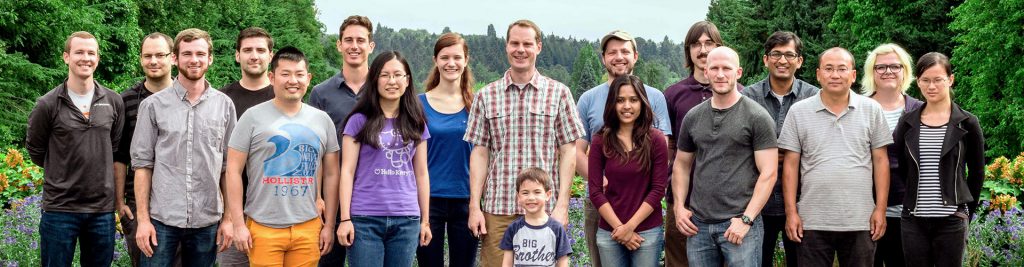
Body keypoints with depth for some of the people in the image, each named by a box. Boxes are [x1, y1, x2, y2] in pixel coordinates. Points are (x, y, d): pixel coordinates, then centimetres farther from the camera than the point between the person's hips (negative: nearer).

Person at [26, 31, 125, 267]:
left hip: (103, 209, 3)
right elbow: (35, 150, 6)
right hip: (59, 209, -2)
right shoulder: (48, 104, -6)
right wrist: (63, 172, 10)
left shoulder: (114, 102, 3)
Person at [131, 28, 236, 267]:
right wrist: (142, 219, -5)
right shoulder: (153, 105, 1)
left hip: (207, 221, 1)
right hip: (161, 220, -1)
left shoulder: (224, 105, 5)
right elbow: (142, 164, 1)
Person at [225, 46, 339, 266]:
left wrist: (330, 225, 8)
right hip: (263, 228, -3)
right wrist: (238, 224, -7)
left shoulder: (322, 120, 9)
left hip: (308, 228, 3)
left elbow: (331, 175, 12)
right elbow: (233, 171, -2)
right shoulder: (253, 117, -1)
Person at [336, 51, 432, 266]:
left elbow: (421, 173, 13)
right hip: (365, 218, -3)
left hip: (406, 219, 3)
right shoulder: (359, 121, 1)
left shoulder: (415, 123, 11)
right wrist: (345, 218, -8)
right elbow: (347, 171, -1)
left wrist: (425, 219, 11)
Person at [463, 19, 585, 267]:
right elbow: (479, 153, 8)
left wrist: (562, 205, -5)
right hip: (497, 210, 1)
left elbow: (568, 152, 3)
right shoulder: (486, 96, 9)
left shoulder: (558, 93, 5)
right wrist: (474, 206, 1)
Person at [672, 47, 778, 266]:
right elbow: (681, 164, 17)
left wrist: (746, 219, -13)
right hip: (698, 224, 4)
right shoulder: (692, 117, 9)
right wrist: (679, 206, 4)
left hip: (740, 224, -4)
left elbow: (768, 174, -7)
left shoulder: (757, 117, -4)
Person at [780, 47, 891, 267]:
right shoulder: (798, 112, 2)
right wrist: (791, 212, -3)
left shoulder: (871, 110, 4)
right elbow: (791, 165, 2)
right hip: (813, 221, 0)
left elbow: (880, 161, 5)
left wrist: (880, 209, -1)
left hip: (860, 221, 1)